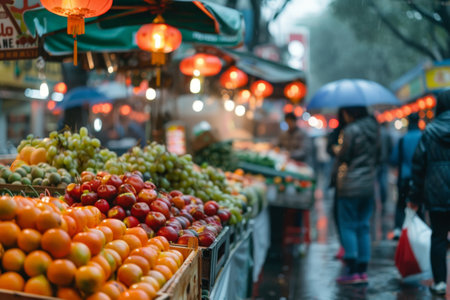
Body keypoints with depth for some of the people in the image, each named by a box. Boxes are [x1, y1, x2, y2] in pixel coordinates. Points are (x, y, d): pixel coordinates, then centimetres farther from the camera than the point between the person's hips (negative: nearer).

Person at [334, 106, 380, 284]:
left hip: (350, 187, -7)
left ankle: (352, 271, -3)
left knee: (348, 226, -1)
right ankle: (362, 270, 12)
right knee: (364, 226, 11)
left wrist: (338, 151, 10)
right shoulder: (373, 128, 10)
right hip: (369, 185, 7)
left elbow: (344, 158, -10)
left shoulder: (351, 130, -13)